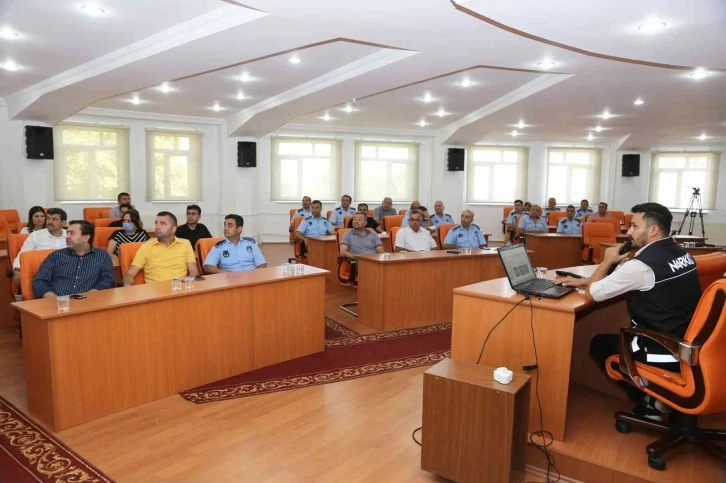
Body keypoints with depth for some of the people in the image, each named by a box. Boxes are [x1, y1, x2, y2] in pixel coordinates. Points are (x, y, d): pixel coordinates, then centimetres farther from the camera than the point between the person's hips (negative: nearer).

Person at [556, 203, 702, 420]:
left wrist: (607, 261, 3)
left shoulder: (643, 264, -23)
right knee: (620, 337, 28)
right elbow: (624, 280, 17)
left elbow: (591, 294, -11)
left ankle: (649, 403, 16)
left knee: (598, 344, 15)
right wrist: (583, 281, 14)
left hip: (666, 354, -8)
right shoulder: (680, 253, 4)